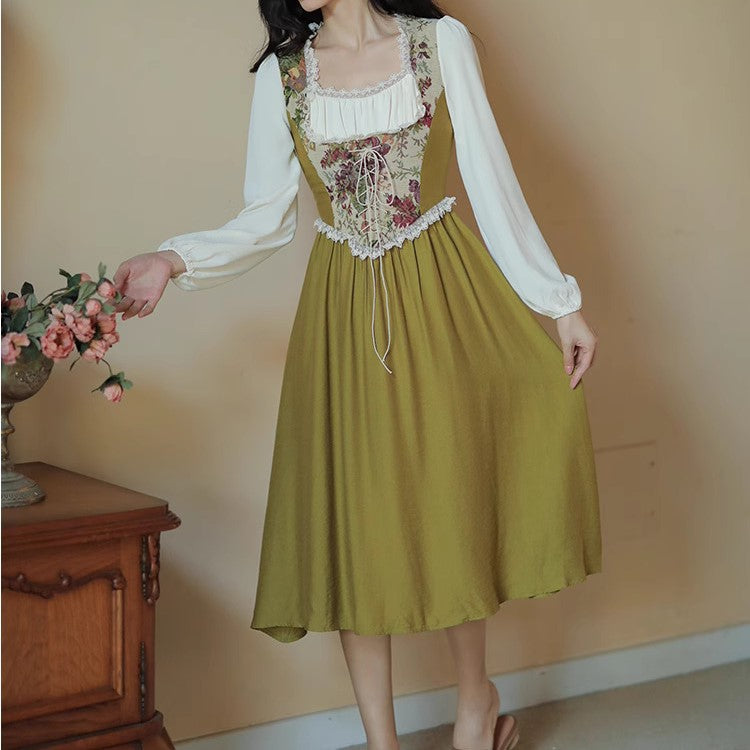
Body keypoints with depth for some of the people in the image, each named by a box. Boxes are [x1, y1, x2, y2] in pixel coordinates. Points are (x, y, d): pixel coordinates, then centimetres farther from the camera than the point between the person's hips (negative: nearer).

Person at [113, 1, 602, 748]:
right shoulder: (281, 74, 4)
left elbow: (491, 182, -1)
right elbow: (267, 218, 4)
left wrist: (559, 301, -2)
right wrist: (175, 260, -12)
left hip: (443, 295, -1)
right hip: (346, 311, 2)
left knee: (452, 490, 6)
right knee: (354, 508, 2)